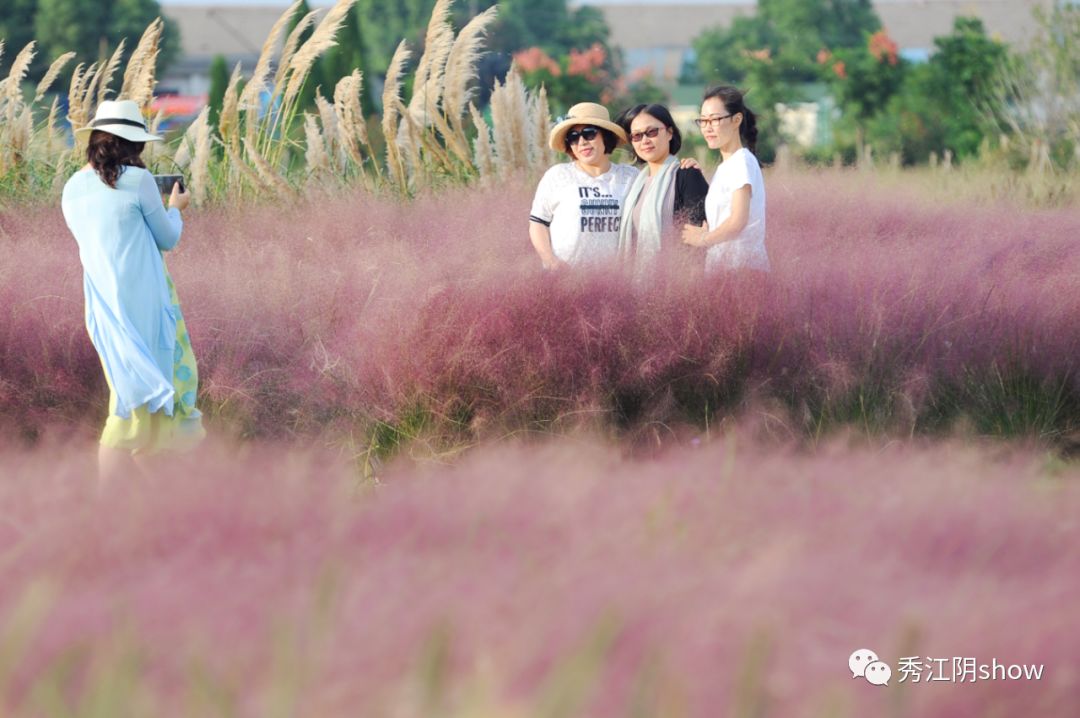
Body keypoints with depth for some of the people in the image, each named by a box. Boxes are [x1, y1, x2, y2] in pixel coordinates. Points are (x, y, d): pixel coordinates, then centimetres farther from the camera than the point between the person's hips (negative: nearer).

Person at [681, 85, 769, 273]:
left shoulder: (741, 161, -8)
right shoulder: (725, 167, 20)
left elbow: (738, 220, -17)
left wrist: (704, 238, -4)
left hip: (740, 261, -8)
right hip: (722, 260, 8)